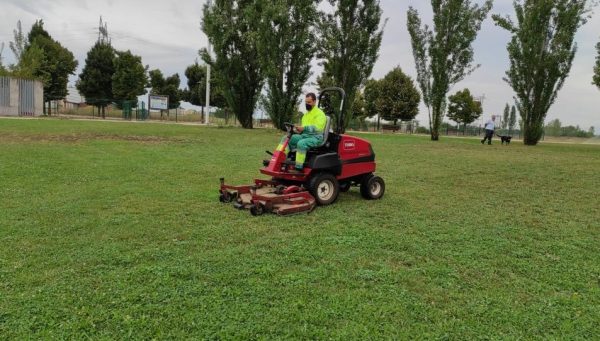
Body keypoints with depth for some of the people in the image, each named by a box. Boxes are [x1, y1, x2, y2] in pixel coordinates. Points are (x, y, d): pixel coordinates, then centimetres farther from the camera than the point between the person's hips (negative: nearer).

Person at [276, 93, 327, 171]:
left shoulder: (319, 113, -4)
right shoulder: (306, 114, 24)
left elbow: (317, 127, -20)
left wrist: (304, 128, -30)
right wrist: (298, 130, 5)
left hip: (315, 137, -9)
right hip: (304, 135, 9)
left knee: (301, 143, -38)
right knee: (286, 139, -6)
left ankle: (298, 168, -36)